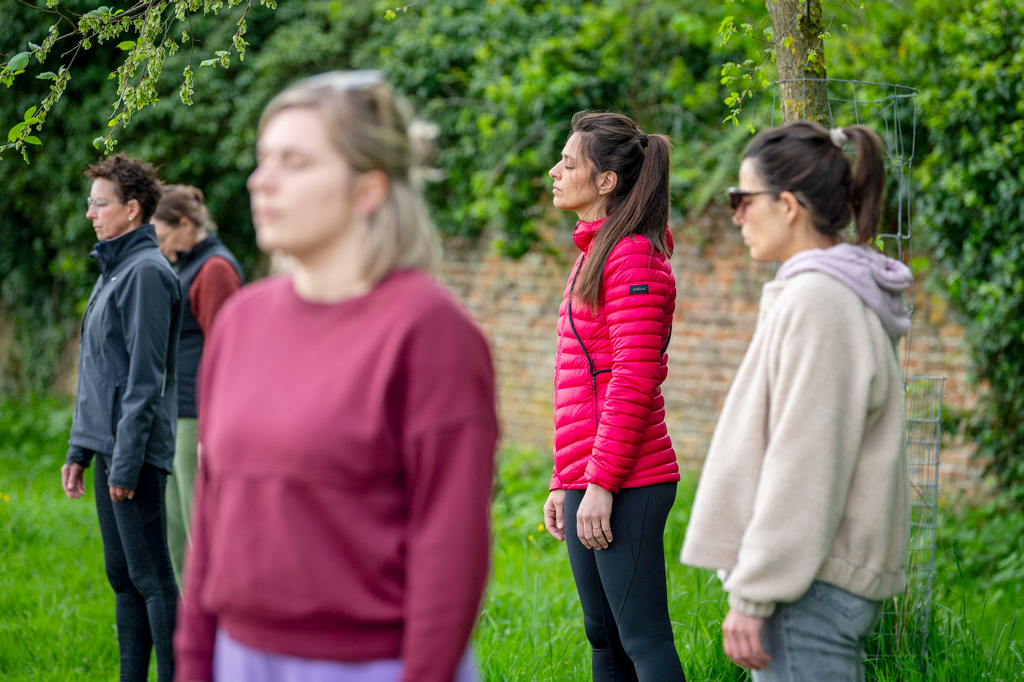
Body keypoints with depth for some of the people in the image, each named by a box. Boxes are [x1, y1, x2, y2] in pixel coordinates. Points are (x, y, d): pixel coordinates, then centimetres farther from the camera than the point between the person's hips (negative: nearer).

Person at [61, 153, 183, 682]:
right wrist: (79, 450, 19)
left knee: (151, 578, -6)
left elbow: (145, 376, -17)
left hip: (136, 449, -10)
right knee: (123, 577, 12)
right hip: (106, 443, 10)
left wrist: (127, 460, -20)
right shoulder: (112, 271, 18)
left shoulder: (147, 273, -12)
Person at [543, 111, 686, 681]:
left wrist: (601, 484, -20)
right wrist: (565, 482, 19)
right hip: (589, 482, 10)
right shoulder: (595, 253, 18)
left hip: (624, 484, -10)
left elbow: (634, 382, -18)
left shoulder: (634, 256, -11)